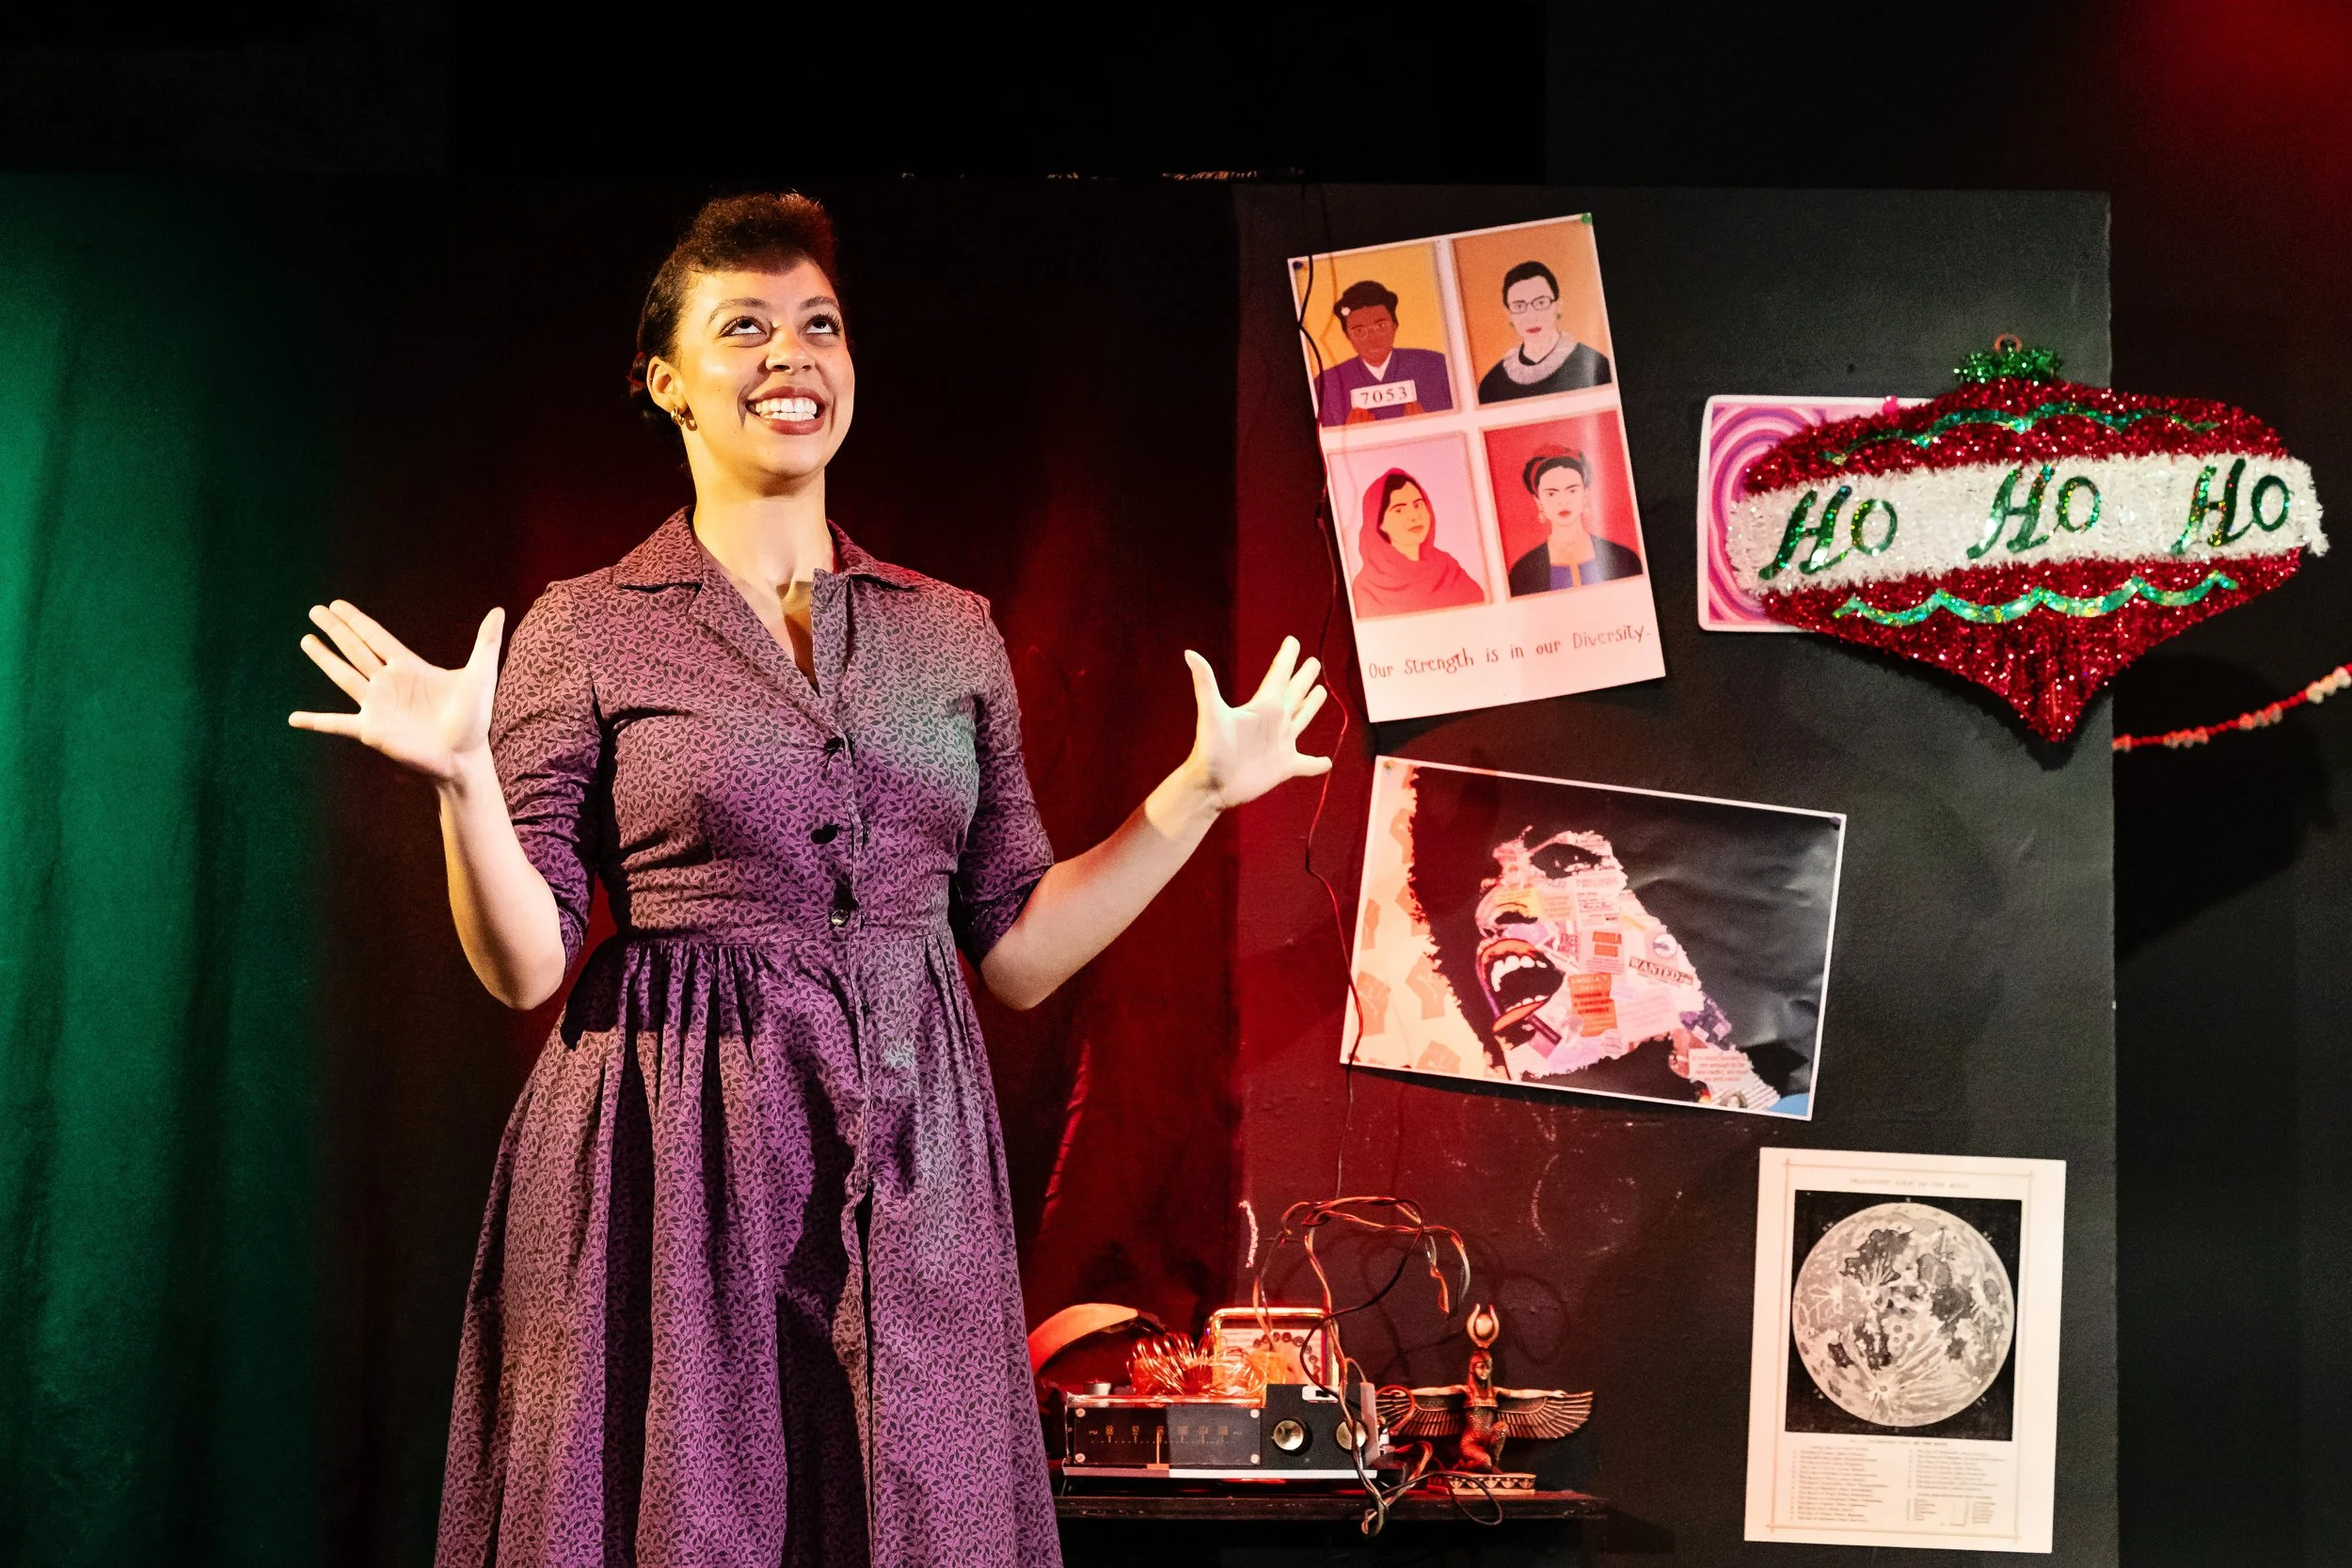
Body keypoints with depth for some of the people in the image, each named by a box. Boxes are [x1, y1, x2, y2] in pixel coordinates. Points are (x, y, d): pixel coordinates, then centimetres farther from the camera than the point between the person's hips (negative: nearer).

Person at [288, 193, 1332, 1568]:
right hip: (673, 1174, -3)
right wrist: (463, 781, -18)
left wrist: (1197, 793, 6)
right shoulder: (585, 631, 0)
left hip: (912, 1178, 3)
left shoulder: (954, 632, 10)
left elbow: (1017, 953, 10)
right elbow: (526, 968, -4)